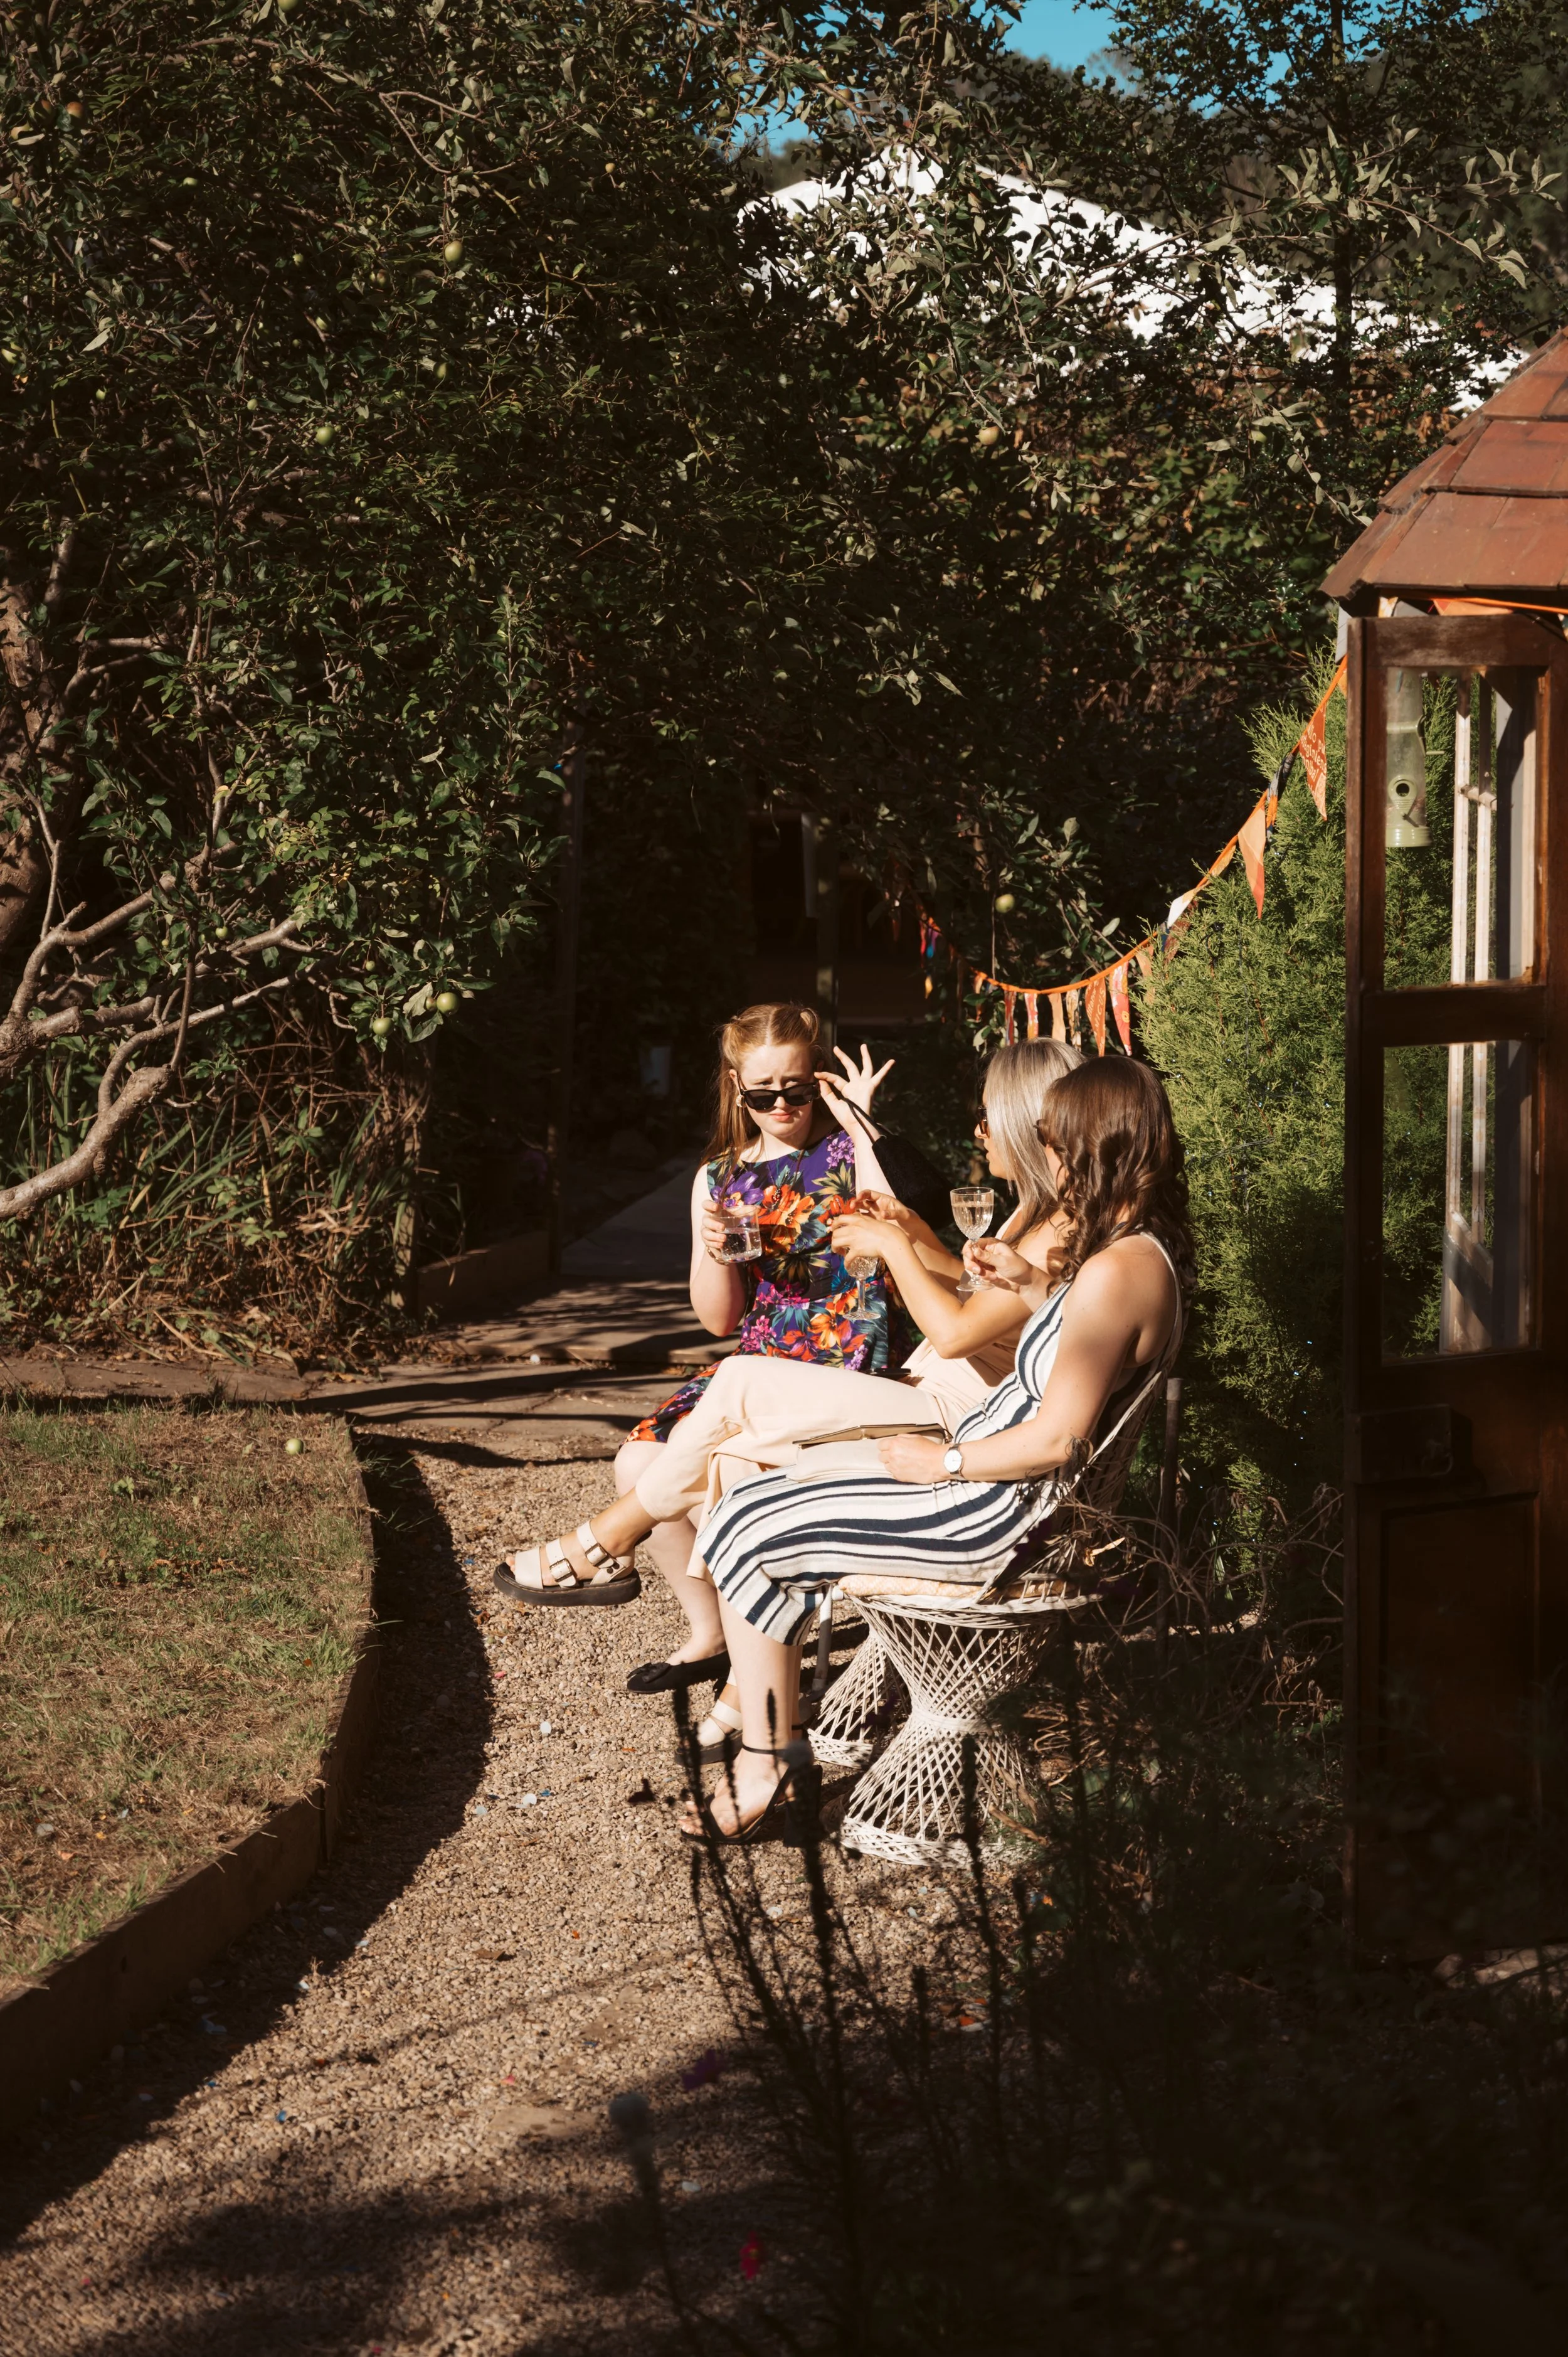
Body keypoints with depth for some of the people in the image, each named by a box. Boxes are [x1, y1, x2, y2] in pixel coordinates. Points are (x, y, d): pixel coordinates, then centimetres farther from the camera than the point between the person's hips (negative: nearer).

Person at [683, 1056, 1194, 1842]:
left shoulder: (1118, 1272, -27)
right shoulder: (1140, 1247, 5)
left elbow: (1057, 1440, -26)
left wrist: (942, 1463, -13)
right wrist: (1035, 1284, 11)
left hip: (998, 1511, -11)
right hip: (984, 1472, 11)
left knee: (743, 1534, -8)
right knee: (746, 1501, 14)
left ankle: (763, 1775, 0)